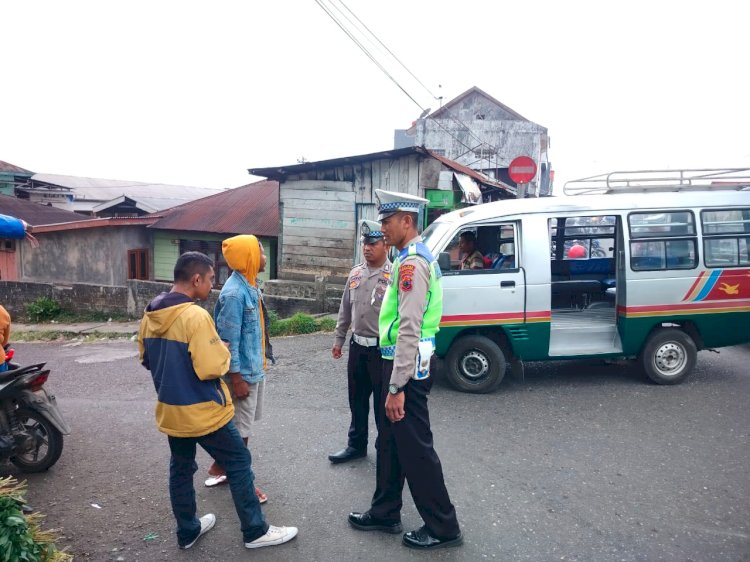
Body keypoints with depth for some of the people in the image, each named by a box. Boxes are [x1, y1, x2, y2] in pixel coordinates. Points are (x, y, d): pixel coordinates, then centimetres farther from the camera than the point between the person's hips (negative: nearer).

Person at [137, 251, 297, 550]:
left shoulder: (149, 314, 2)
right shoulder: (195, 315, -24)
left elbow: (146, 359, 14)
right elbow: (212, 368, -27)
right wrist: (222, 350, -8)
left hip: (170, 411, 8)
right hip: (203, 411, -8)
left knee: (180, 469, 20)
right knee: (239, 462, 7)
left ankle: (187, 531, 35)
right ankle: (255, 531, 17)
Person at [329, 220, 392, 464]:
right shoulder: (355, 273, 8)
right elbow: (345, 310, 16)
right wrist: (338, 339, 16)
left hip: (382, 349, -6)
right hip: (357, 347, 7)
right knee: (357, 400, 18)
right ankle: (356, 445, 34)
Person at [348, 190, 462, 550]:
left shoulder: (411, 262, -18)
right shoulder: (413, 258, 14)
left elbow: (409, 329, -24)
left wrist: (396, 387, -22)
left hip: (407, 365, -10)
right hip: (400, 361, 10)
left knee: (415, 447, 2)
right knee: (390, 442, 19)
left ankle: (443, 528, 19)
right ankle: (385, 513, 34)